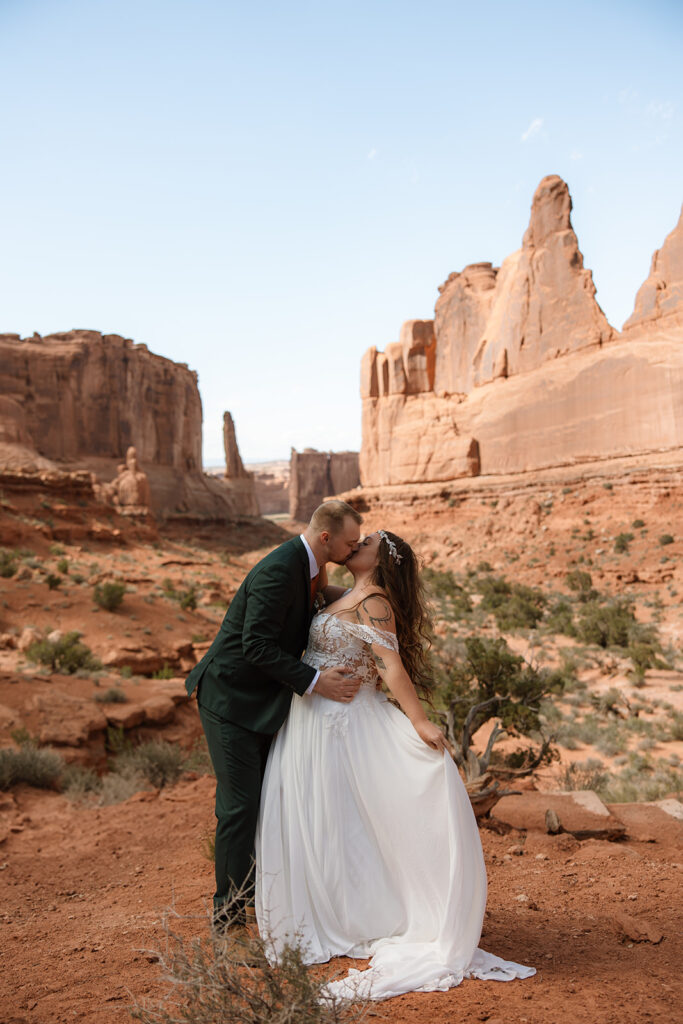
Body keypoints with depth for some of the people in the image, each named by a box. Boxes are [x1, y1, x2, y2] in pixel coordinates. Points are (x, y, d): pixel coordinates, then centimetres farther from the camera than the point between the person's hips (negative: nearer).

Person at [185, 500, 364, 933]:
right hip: (231, 699, -10)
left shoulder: (307, 566, 5)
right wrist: (314, 682, -27)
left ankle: (253, 889, 33)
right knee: (240, 803, -3)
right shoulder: (278, 571, -26)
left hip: (259, 699, 10)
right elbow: (258, 647, -29)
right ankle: (229, 907, 12)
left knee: (261, 797, 17)